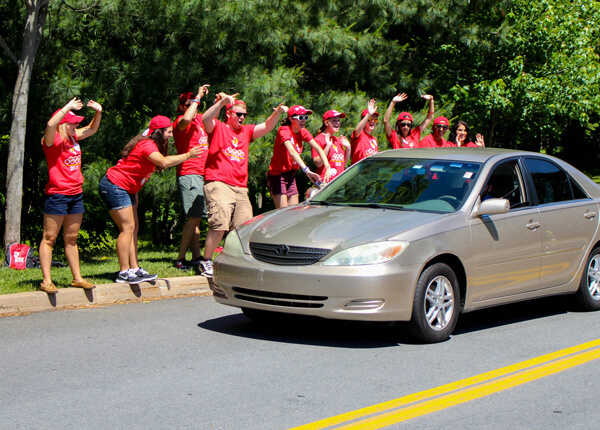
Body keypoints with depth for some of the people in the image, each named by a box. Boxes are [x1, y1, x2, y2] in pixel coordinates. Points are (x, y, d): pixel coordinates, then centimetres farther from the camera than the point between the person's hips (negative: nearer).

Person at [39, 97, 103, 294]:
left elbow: (92, 129, 27)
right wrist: (67, 108, -28)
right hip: (57, 195, -8)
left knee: (71, 238, 14)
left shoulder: (73, 137, 13)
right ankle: (46, 281, -2)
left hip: (76, 194, 8)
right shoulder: (52, 140, -9)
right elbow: (50, 125, -31)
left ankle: (77, 278, 18)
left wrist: (98, 112, 11)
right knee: (49, 238, -3)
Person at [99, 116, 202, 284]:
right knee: (128, 227, -11)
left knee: (133, 227, 7)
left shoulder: (150, 144, 13)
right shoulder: (147, 145, -20)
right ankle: (124, 273, -11)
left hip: (126, 189, 11)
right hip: (114, 186, -11)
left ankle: (134, 269, 7)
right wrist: (187, 155, -29)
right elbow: (164, 162, -37)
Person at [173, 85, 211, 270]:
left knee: (196, 218, 9)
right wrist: (198, 97, -20)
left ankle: (196, 257, 12)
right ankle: (180, 259, -12)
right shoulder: (180, 122, -8)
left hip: (201, 174, 9)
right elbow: (186, 119, -32)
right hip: (189, 174, -9)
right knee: (193, 217, -13)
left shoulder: (199, 119, 17)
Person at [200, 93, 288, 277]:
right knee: (219, 224, -19)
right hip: (218, 184, -6)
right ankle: (206, 262, -10)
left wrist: (277, 112, -6)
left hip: (240, 188, 7)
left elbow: (267, 127, 13)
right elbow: (206, 119, -14)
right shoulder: (217, 128, 6)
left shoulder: (246, 131, 23)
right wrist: (222, 101, -27)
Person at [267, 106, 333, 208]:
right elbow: (292, 152, -35)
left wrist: (328, 168, -20)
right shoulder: (284, 131, -19)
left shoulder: (303, 132, 3)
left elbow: (319, 149, -3)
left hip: (291, 176, 7)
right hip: (278, 175, -7)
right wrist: (306, 170, -49)